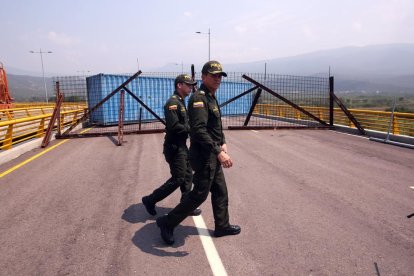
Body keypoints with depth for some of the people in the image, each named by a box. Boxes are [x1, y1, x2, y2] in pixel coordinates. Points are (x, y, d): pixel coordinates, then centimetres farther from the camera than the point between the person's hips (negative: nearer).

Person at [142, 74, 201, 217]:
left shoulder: (181, 102, 14)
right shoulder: (173, 102, -17)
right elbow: (174, 126, -26)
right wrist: (191, 128, -14)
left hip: (182, 146, 10)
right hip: (174, 147, -10)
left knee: (188, 176, 12)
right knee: (178, 179, -4)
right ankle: (150, 200, 10)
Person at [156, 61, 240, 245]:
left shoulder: (211, 98, 14)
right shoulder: (199, 98, -18)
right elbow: (199, 130, -30)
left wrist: (223, 143, 9)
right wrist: (218, 152, -33)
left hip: (213, 155, 10)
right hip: (204, 156, -10)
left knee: (220, 192, 17)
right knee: (199, 195, -1)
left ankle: (222, 226, 33)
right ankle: (167, 223, 14)